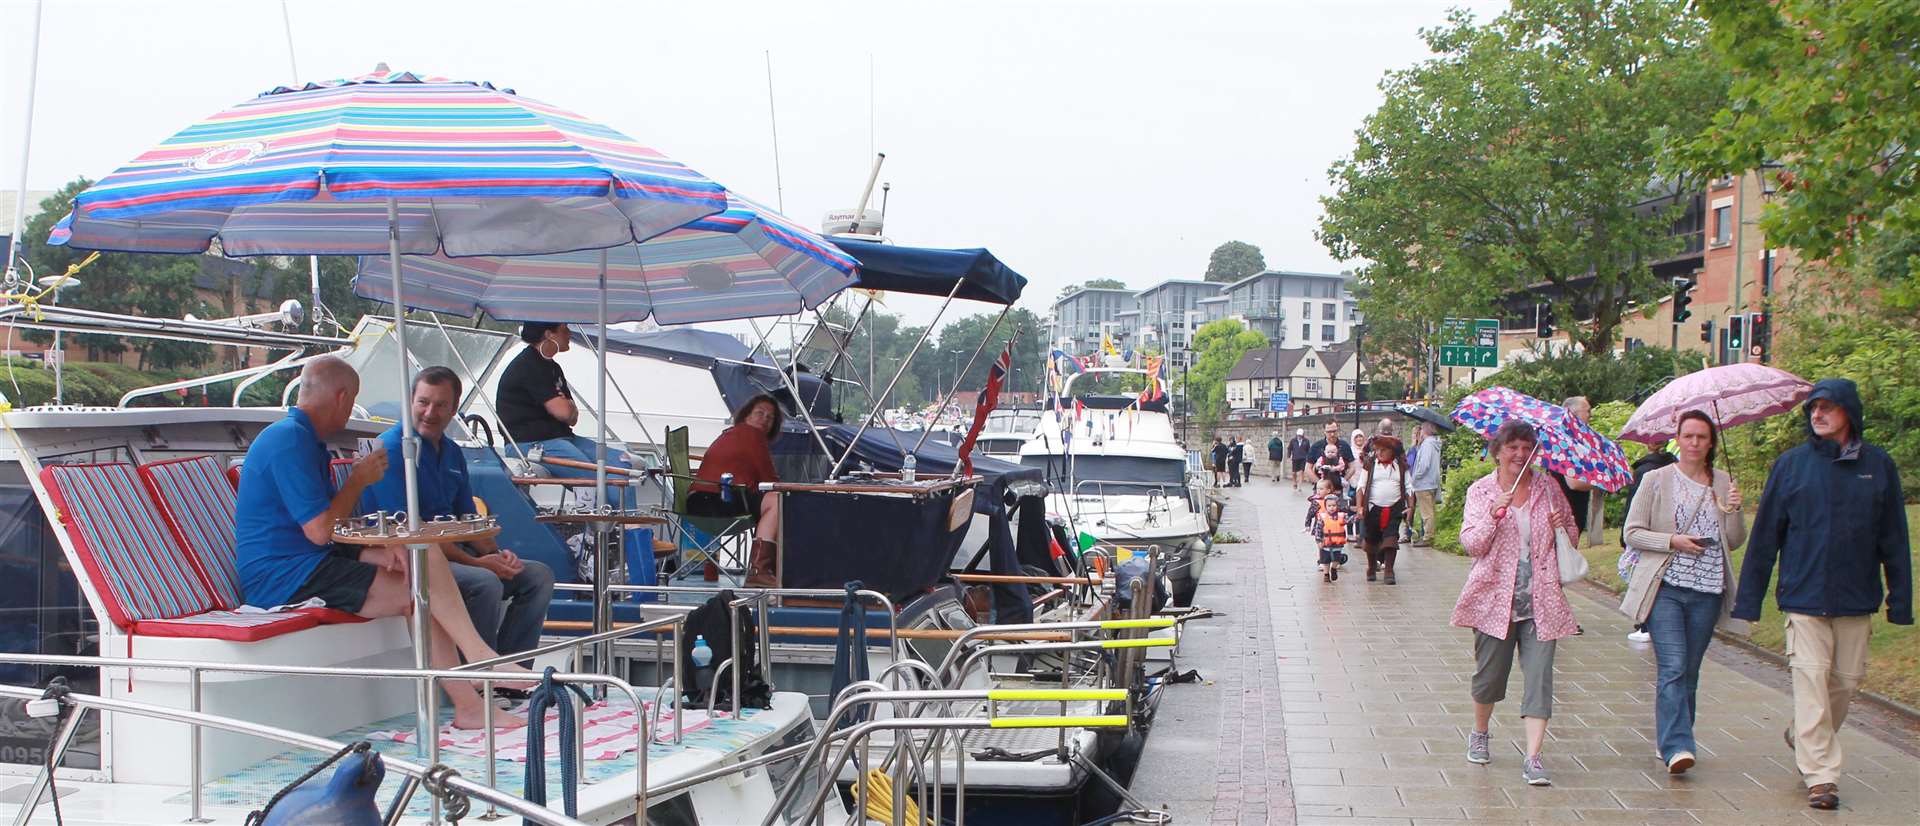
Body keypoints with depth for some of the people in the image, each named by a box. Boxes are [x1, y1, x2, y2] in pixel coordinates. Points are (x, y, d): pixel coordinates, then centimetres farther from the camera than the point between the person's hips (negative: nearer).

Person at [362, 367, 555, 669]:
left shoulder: (452, 453, 15)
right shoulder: (391, 449, -11)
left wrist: (495, 553, -3)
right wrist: (475, 562, -20)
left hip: (454, 554, 9)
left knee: (538, 575, -1)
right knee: (485, 582, -32)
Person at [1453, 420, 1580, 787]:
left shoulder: (1548, 489, 8)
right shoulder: (1480, 491, 3)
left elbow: (1572, 535, 19)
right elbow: (1471, 544, -4)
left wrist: (1563, 528, -4)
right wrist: (1493, 516, -21)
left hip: (1541, 600, 1)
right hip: (1496, 598, -1)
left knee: (1539, 677, -7)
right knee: (1489, 674, 8)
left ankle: (1533, 759, -8)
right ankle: (1479, 734, 35)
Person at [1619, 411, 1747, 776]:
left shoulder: (1723, 483, 11)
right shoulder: (1657, 480, 2)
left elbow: (1735, 542, 10)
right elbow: (1632, 532, 1)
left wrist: (1733, 512, -8)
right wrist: (1672, 541, -12)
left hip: (1708, 590, 4)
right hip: (1665, 587, -3)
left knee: (1690, 670, 9)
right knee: (1673, 667, -14)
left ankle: (1674, 740, 21)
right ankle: (1676, 747, -19)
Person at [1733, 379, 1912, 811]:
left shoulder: (1878, 465, 3)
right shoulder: (1791, 464, 0)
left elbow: (1894, 538, 7)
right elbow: (1764, 535, 3)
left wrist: (1900, 600, 3)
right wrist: (1748, 598, 2)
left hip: (1857, 598, 2)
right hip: (1804, 596, -2)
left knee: (1846, 680, 8)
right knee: (1811, 677, -8)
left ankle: (1803, 737, 34)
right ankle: (1820, 775, -4)